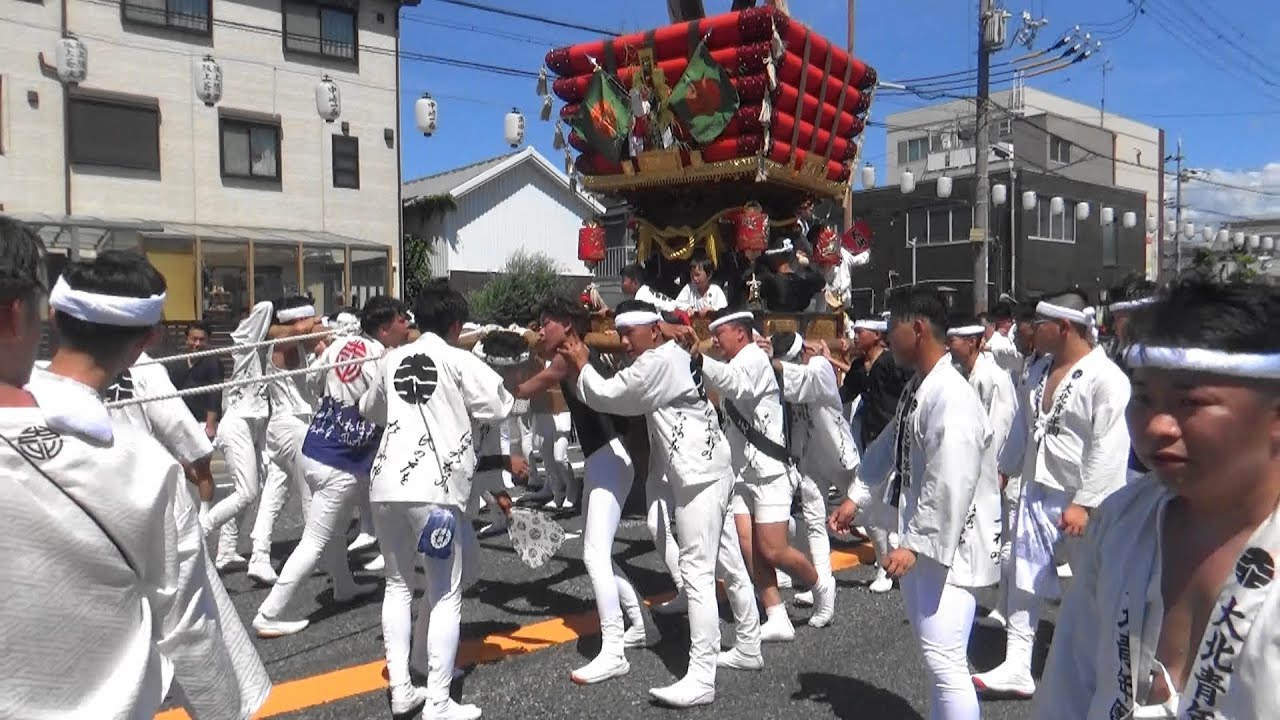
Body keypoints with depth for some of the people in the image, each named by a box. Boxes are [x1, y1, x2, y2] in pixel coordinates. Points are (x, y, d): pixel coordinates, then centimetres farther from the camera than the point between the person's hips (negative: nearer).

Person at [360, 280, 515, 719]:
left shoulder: (390, 360, 14)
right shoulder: (460, 361, -2)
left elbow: (370, 411, 28)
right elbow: (500, 408, -1)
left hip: (387, 482, 5)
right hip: (434, 486, -5)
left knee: (397, 584, 19)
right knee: (447, 595, 3)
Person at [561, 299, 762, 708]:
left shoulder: (658, 361, -13)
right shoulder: (674, 357, 16)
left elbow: (607, 397, -9)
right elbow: (625, 400, 17)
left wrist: (581, 366, 6)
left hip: (698, 475, -11)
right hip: (708, 471, 11)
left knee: (697, 573, -11)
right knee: (729, 564, 17)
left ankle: (701, 678, -10)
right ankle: (748, 648, 30)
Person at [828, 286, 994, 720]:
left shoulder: (952, 397, -23)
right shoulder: (916, 388, 8)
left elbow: (951, 485, -27)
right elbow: (888, 450, 17)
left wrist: (916, 544, -25)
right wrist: (856, 498, 12)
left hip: (942, 546, -10)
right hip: (916, 538, 10)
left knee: (945, 660, -7)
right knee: (936, 655, 23)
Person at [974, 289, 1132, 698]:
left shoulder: (1106, 378, -16)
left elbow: (1109, 449, -21)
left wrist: (1085, 503, -23)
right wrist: (1003, 470, 19)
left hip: (1080, 502, -7)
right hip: (1036, 493, 7)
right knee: (1024, 579, 8)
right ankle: (1017, 668, 15)